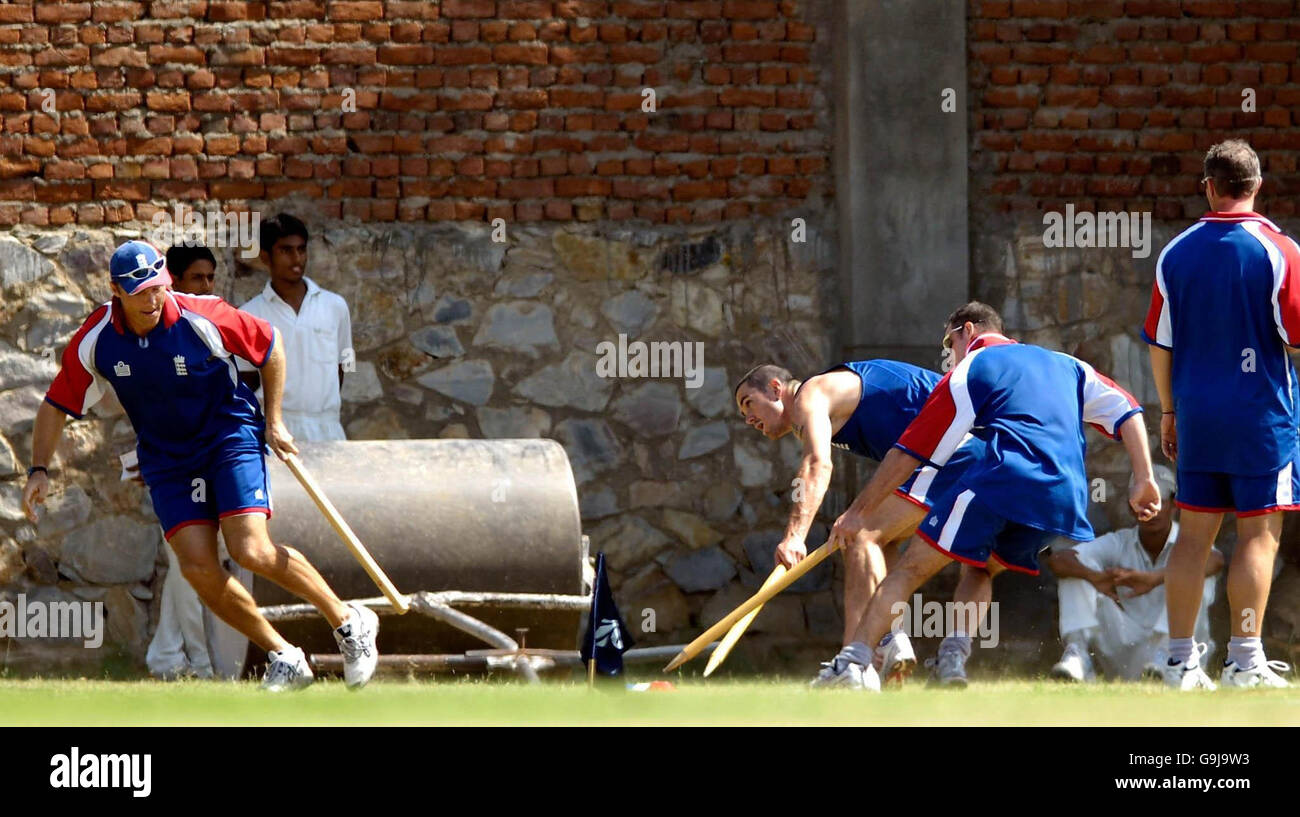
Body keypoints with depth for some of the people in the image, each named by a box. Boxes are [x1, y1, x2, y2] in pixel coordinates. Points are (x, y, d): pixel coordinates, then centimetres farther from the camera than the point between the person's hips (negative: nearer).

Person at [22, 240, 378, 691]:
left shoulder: (203, 319, -19)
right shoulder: (93, 341, -12)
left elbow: (270, 348, -3)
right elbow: (56, 406, -1)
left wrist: (273, 422, -1)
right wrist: (39, 470, -11)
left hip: (231, 435, -4)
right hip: (167, 459, 4)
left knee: (252, 551, -20)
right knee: (197, 568, -12)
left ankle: (347, 621, -2)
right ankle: (284, 657, 2)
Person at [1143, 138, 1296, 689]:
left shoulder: (1176, 253, 4)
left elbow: (1160, 344, 9)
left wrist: (1169, 411, 19)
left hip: (1195, 413, 4)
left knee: (1194, 536, 7)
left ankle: (1180, 660, 7)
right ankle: (1245, 662, -3)